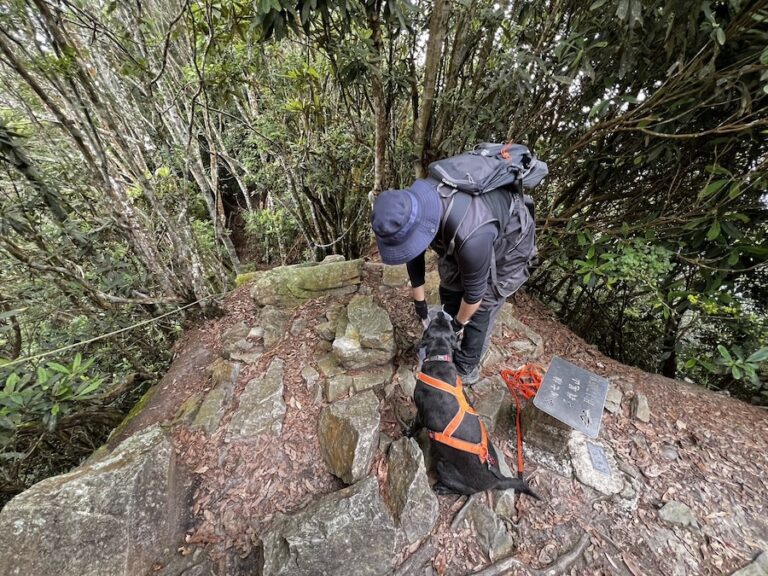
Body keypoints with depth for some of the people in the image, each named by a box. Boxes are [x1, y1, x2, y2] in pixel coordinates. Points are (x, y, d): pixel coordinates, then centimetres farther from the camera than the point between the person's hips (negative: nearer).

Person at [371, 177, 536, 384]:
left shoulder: (470, 236, -46)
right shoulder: (412, 206, -25)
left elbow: (474, 291, -28)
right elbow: (415, 258, -9)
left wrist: (459, 323, -9)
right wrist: (419, 300, 2)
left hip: (508, 246, -6)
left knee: (481, 309, -2)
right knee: (449, 291, 11)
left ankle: (467, 367, 21)